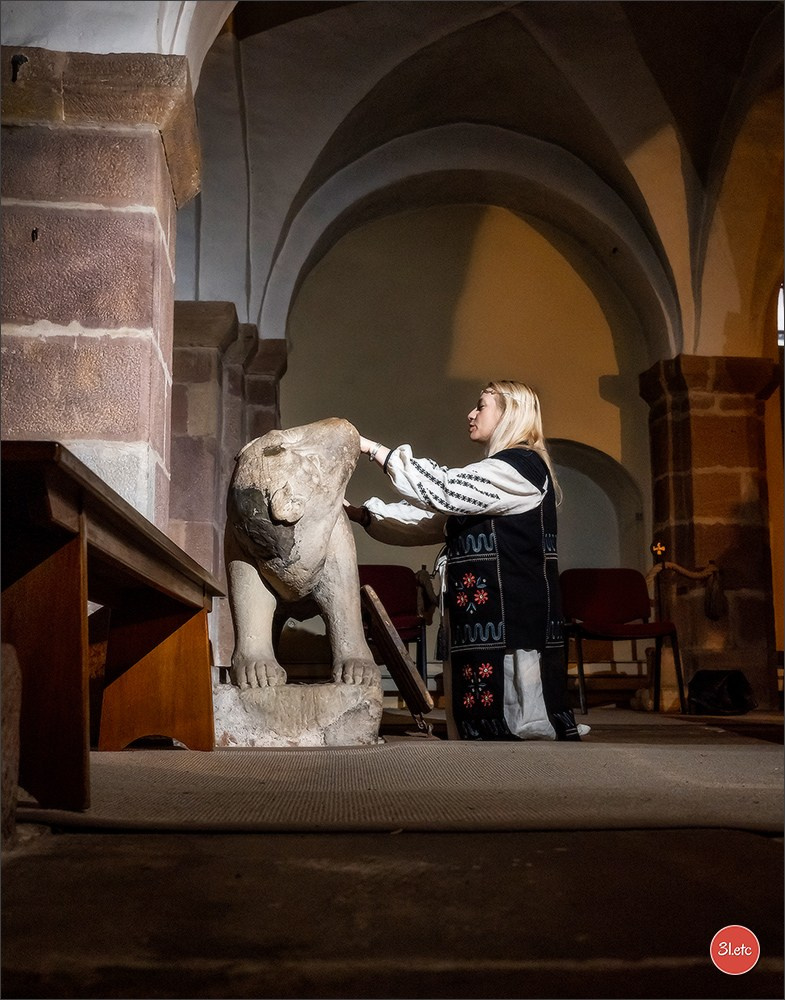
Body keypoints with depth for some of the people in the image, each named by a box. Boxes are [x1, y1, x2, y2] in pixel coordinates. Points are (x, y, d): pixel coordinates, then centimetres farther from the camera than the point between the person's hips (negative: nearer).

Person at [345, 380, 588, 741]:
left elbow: (443, 489, -18)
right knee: (478, 725, 9)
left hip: (510, 625, -9)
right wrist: (360, 514, 9)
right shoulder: (494, 475, 22)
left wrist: (372, 448, -13)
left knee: (520, 728, -7)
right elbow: (427, 522, 19)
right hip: (483, 622, 9)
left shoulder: (522, 467, -8)